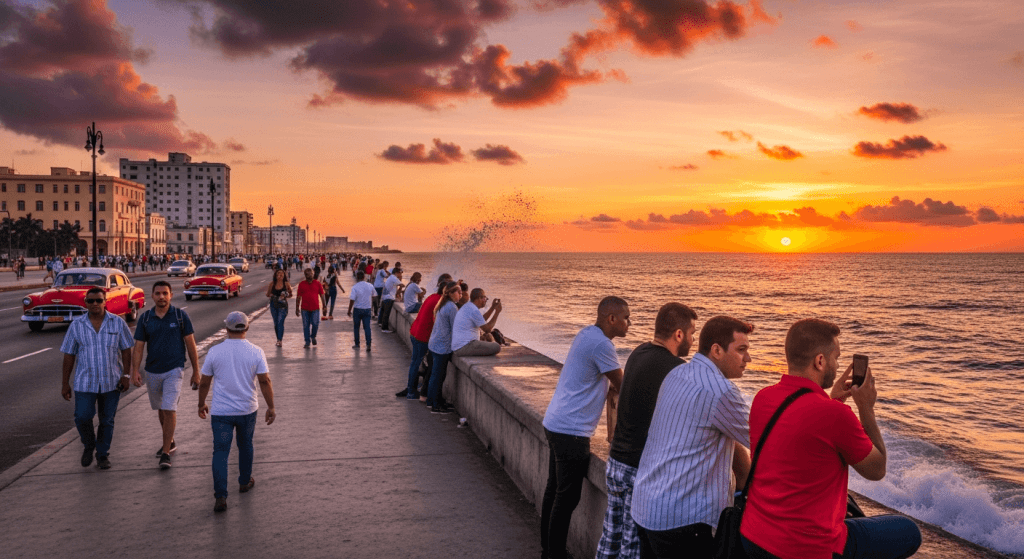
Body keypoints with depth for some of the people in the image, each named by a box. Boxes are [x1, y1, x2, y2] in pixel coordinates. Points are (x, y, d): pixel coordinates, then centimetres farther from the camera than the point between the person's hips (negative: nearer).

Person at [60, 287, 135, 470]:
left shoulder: (118, 323, -1)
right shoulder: (76, 325, 0)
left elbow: (126, 350, 2)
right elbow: (69, 355, 4)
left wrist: (126, 375, -8)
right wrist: (65, 383, 3)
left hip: (111, 381, 0)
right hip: (85, 382, 0)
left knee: (107, 420, 7)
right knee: (82, 417, -8)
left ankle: (103, 454, 23)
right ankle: (89, 445, 21)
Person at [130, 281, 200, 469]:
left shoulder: (180, 316, -6)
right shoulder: (145, 318, 0)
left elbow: (190, 344, -3)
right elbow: (138, 347, 0)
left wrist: (196, 372, -3)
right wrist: (135, 371, -13)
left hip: (174, 369, -4)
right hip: (152, 371, 4)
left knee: (169, 409, -12)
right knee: (160, 409, 17)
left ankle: (166, 453, -8)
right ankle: (170, 442, 37)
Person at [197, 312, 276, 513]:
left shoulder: (215, 351, -5)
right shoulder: (256, 352, -7)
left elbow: (204, 383, 3)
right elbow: (265, 381, -9)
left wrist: (201, 404, 17)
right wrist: (271, 407, -2)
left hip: (220, 411, -1)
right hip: (247, 409, 1)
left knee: (220, 452, 0)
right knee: (245, 445, 21)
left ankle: (220, 496, -7)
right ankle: (245, 481, 37)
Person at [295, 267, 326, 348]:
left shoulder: (318, 284, 4)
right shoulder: (301, 284, 5)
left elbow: (322, 295, 8)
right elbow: (298, 297, 8)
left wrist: (324, 306, 5)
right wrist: (297, 308, 6)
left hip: (315, 308, -1)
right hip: (305, 309, 1)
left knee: (315, 324, -6)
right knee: (306, 325, 3)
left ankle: (313, 336, 22)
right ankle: (307, 341, 12)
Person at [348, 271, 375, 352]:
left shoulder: (355, 287, -15)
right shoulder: (370, 286, 0)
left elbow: (352, 300, -16)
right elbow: (372, 297, 14)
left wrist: (349, 311, -6)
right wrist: (372, 307, 29)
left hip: (358, 309, -3)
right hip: (367, 309, 3)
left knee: (356, 327, 13)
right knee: (367, 327, 3)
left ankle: (357, 345, 18)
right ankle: (368, 344, -8)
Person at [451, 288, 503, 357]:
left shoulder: (466, 307, 17)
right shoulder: (474, 310, -14)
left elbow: (482, 321, 30)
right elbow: (487, 329, -11)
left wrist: (493, 308, 23)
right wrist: (497, 312, -4)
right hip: (464, 348, -11)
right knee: (496, 347, -18)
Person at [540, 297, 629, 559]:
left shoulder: (586, 334, 9)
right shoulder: (601, 345, -19)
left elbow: (611, 383, 17)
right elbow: (622, 387, -8)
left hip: (555, 423, 10)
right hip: (571, 431, -10)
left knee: (554, 490, 17)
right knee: (567, 498, 1)